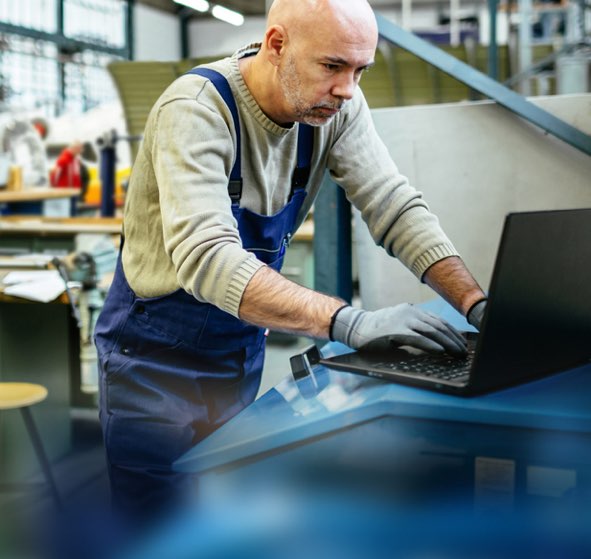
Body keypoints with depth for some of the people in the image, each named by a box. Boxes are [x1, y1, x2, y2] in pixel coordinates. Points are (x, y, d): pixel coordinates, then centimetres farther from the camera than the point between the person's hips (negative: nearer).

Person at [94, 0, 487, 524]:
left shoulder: (335, 105, -9)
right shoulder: (197, 108, -27)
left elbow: (397, 207, -10)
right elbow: (207, 257, -38)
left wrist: (479, 304, -24)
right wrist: (349, 323, -47)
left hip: (242, 349, 5)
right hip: (157, 357, -5)